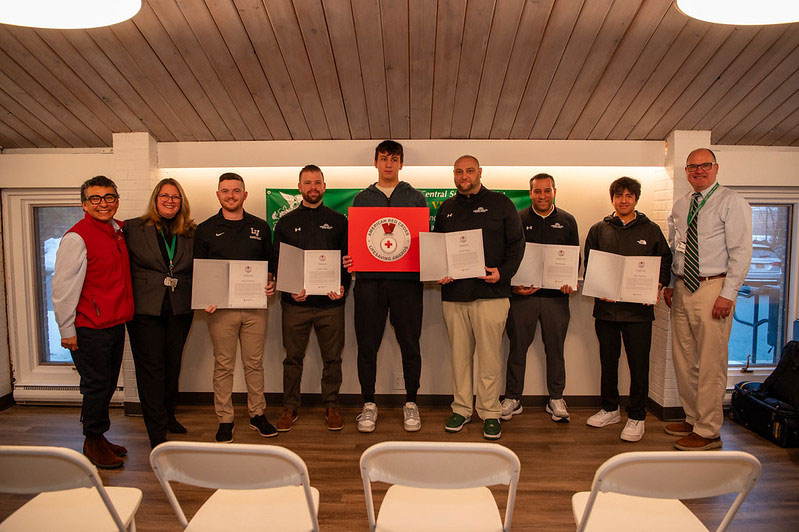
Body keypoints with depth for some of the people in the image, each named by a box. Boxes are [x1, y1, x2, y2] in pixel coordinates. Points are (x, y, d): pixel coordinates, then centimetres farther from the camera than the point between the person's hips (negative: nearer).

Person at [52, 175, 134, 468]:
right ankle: (93, 442, 21)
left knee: (108, 385, 16)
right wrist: (67, 330, -13)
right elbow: (63, 287, -14)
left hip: (116, 322, 7)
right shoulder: (77, 237, -14)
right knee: (96, 385, 3)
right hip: (90, 328, -7)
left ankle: (98, 436, 31)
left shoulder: (119, 231, 9)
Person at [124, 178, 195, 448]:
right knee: (151, 368, 0)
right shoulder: (133, 228, -1)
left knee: (173, 365, 15)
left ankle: (168, 415, 35)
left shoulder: (191, 233, 6)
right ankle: (157, 434, 9)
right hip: (145, 309, -3)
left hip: (180, 309, 3)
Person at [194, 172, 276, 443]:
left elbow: (271, 263, 16)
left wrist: (271, 284, -4)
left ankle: (257, 414, 22)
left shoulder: (260, 227, 10)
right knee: (223, 365, 5)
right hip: (220, 308, -1)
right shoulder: (205, 230, 5)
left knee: (254, 362, 8)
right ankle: (225, 420, 18)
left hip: (255, 307, 1)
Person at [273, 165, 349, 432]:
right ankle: (290, 407, 22)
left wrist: (342, 287, -10)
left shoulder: (338, 221, 8)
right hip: (295, 303, 1)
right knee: (293, 358, 8)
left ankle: (331, 405, 22)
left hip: (330, 303, 0)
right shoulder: (285, 222, 9)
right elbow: (277, 262, 7)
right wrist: (290, 290, -9)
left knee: (332, 358, 7)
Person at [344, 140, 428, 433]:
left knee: (410, 344, 3)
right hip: (369, 279, 1)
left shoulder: (415, 198, 13)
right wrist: (351, 258, -6)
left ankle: (411, 403, 18)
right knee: (367, 345, 3)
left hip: (406, 279, 0)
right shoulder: (362, 199, 15)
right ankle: (369, 404, 18)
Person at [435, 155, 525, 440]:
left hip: (490, 292, -3)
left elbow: (517, 243, 2)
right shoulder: (446, 209, 16)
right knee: (459, 354, 9)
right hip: (453, 293, 4)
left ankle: (490, 412, 14)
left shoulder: (500, 203, 5)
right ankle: (461, 409, 22)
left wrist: (503, 272, -11)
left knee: (489, 355, 1)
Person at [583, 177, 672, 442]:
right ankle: (610, 409, 28)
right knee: (608, 361, 12)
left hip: (639, 308, -2)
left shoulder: (651, 230, 7)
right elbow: (588, 265, 8)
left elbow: (665, 261, 9)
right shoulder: (598, 230, 9)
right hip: (606, 306, 2)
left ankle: (637, 417, 13)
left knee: (639, 364, 1)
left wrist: (658, 286, -8)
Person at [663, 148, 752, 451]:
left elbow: (741, 251, -9)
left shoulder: (731, 203, -4)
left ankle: (708, 431, 8)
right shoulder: (680, 206, 15)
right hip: (682, 288, 7)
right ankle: (693, 418, 28)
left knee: (711, 363, -3)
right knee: (683, 359, 12)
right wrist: (670, 284, 11)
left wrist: (727, 293, -16)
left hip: (713, 289, -7)